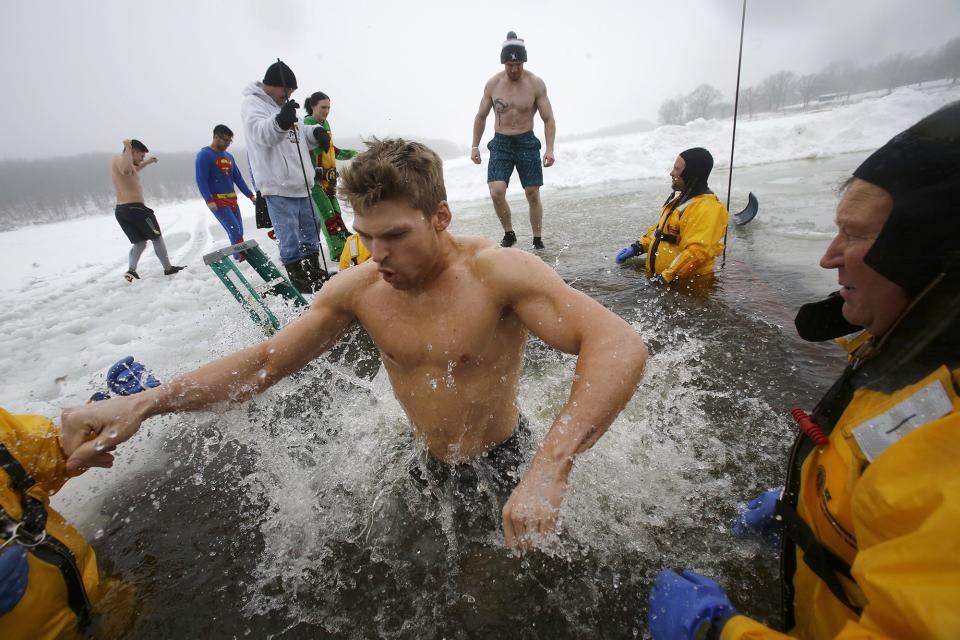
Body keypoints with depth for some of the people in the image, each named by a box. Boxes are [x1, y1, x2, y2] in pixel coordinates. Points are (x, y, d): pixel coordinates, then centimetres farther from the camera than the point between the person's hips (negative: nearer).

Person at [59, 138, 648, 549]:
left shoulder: (496, 272, -29)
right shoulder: (357, 288, -13)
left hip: (506, 464, -3)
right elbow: (262, 361, -7)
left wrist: (551, 467, -50)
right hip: (425, 466, 4)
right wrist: (145, 403, -21)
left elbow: (621, 345, -37)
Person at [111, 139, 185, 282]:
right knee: (157, 238, 7)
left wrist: (146, 163, 39)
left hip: (120, 210, 9)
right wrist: (128, 148, -27)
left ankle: (131, 270, -2)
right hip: (134, 208, -9)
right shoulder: (121, 159, -12)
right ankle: (168, 268, 13)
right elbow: (126, 170, -38)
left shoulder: (117, 160, 17)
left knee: (140, 242, 15)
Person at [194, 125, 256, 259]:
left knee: (238, 231, 6)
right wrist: (209, 200, -23)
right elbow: (201, 180, -13)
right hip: (217, 201, -7)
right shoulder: (204, 155, -7)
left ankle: (240, 256, 14)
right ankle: (242, 256, -16)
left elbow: (238, 178, 17)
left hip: (232, 199, 7)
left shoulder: (229, 156, 14)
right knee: (234, 229, -18)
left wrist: (250, 195, 10)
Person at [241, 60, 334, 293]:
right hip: (278, 186, -9)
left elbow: (300, 136, 23)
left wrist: (315, 132, -1)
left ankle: (313, 270, 29)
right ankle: (298, 277, 3)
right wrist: (280, 122, -47)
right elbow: (261, 132, -25)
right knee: (290, 236, -7)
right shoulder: (252, 103, -5)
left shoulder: (282, 107, 21)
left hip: (300, 184, 9)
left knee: (311, 228, 15)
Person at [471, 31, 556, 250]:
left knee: (533, 195, 0)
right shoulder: (492, 84, 1)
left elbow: (548, 119, -3)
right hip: (500, 143, 1)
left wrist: (549, 149, -14)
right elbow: (481, 116, 11)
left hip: (527, 142, -1)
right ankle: (509, 234, 5)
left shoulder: (536, 84, -4)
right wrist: (475, 146, 5)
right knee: (496, 192, -15)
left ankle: (538, 240, 13)